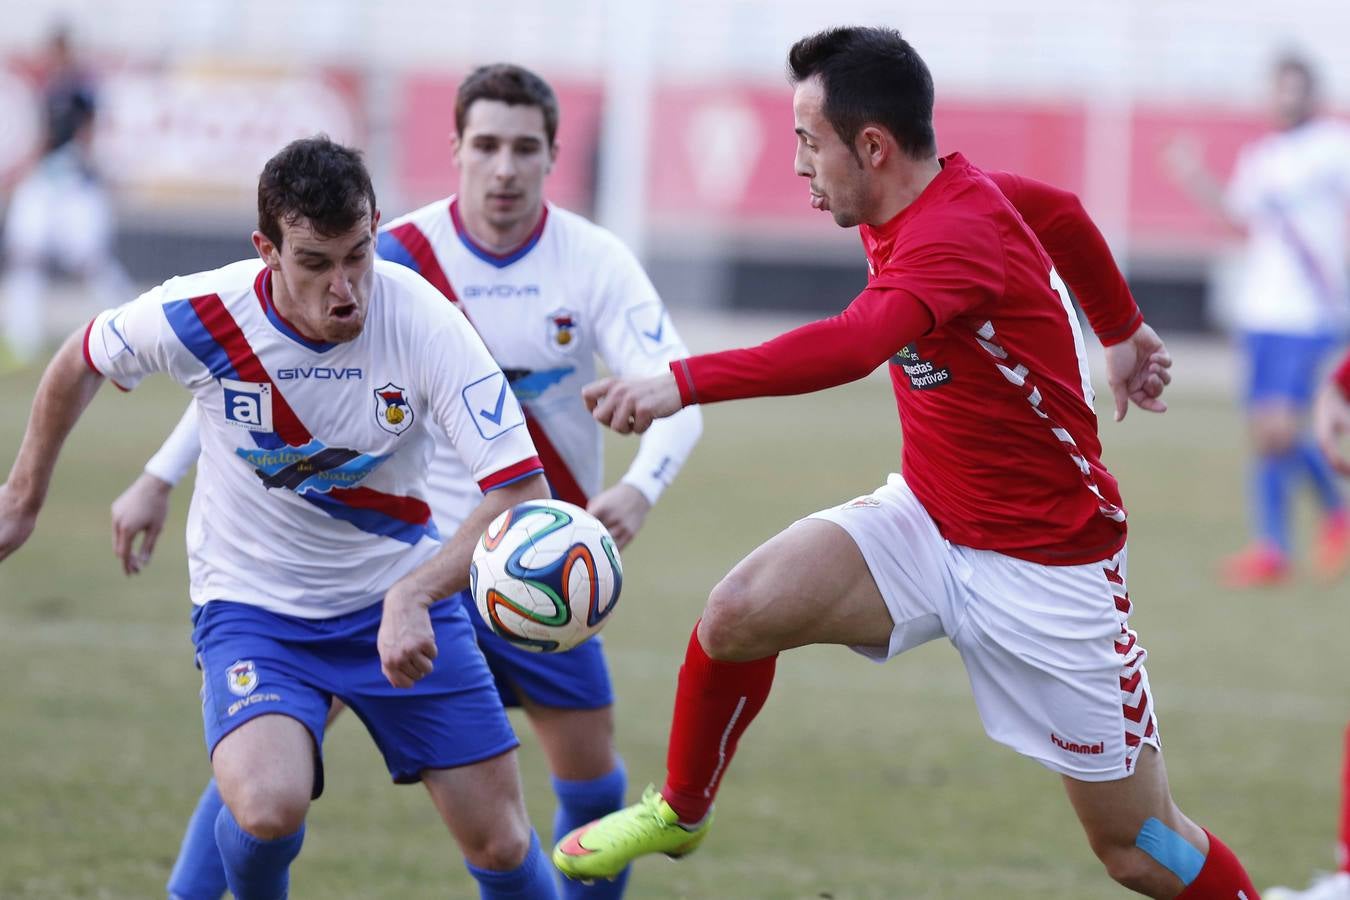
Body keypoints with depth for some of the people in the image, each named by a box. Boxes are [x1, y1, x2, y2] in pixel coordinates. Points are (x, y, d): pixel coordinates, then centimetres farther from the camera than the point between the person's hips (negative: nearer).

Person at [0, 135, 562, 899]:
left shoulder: (422, 322, -22)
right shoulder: (196, 317, -20)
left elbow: (523, 491, -26)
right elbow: (81, 364, 3)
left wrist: (416, 594, -40)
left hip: (398, 597, 1)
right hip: (253, 602, -1)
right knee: (269, 808, -27)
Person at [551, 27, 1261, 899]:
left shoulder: (958, 235, -29)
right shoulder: (939, 197, -2)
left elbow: (854, 345, -48)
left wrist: (685, 383, -57)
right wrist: (1122, 329, 36)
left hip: (1046, 566, -7)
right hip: (925, 521, 7)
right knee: (739, 613, -15)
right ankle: (680, 813, 10)